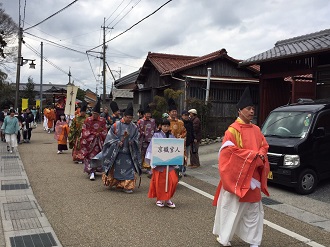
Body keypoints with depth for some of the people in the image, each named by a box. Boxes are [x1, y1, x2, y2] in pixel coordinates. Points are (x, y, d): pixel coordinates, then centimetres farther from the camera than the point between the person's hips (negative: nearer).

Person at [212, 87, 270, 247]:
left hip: (253, 175, 7)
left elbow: (264, 146, 16)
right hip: (236, 175, -7)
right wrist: (253, 154, -18)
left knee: (254, 209, 12)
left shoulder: (256, 129, 10)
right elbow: (230, 151, -19)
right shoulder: (233, 130, -12)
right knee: (231, 207, 4)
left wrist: (261, 155, -7)